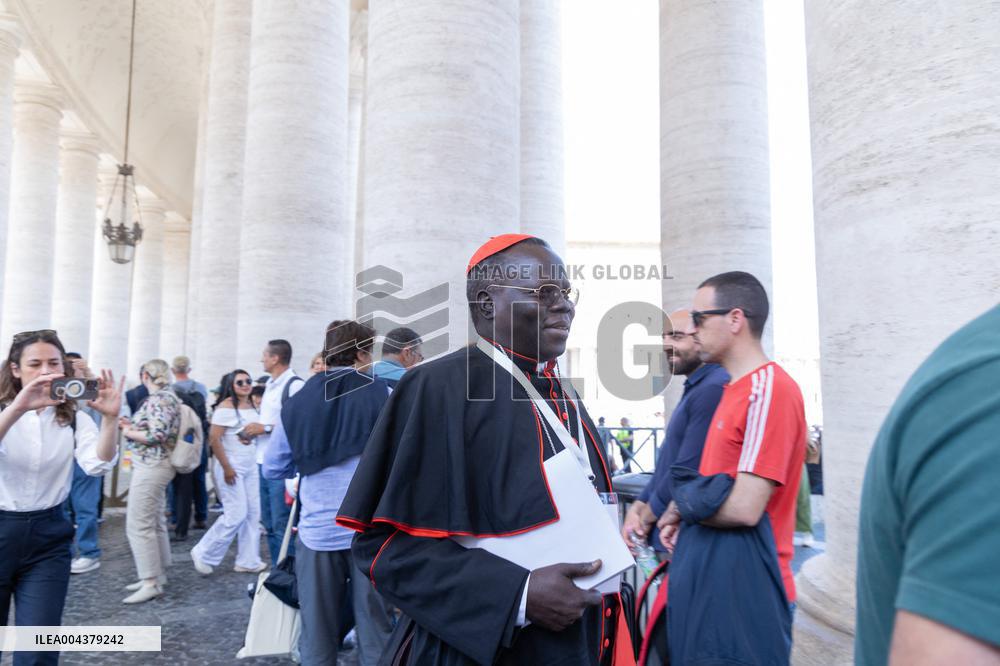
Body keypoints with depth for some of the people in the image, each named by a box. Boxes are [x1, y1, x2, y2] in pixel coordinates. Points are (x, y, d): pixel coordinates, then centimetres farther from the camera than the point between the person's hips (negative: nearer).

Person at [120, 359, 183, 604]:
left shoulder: (159, 398, -16)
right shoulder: (167, 396, 13)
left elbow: (156, 435, -23)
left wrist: (128, 432, -9)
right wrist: (132, 425, 8)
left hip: (150, 466, -10)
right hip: (155, 465, 10)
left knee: (138, 525, -6)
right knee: (155, 523, 15)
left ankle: (151, 583, -1)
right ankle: (157, 576, 25)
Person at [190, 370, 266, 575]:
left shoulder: (254, 405, 8)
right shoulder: (226, 407, -13)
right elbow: (214, 439, -18)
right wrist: (226, 468, -18)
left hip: (251, 465, 7)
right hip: (231, 466, -7)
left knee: (253, 514, 8)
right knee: (236, 515, -7)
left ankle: (248, 561, 18)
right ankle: (203, 554, 12)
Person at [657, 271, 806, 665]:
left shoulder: (769, 388, -19)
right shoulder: (735, 390, 10)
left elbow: (744, 508, -24)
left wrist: (681, 506, -7)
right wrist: (685, 515, -1)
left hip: (743, 585, -9)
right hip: (710, 580, 9)